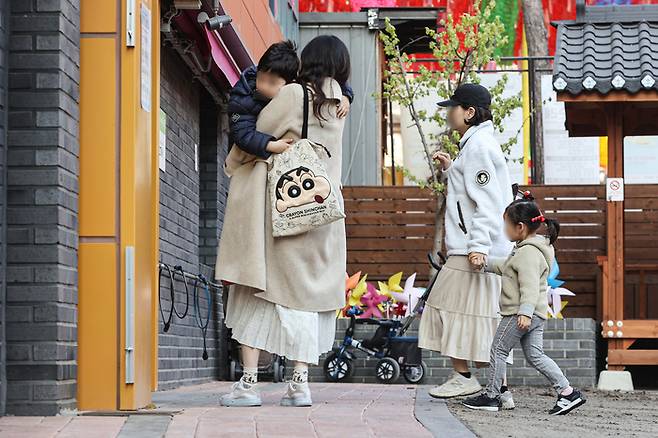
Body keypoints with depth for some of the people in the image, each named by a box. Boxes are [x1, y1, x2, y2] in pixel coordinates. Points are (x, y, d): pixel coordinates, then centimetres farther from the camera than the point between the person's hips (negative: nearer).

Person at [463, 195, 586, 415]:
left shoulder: (528, 252, -16)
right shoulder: (532, 248, 17)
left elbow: (530, 285, -25)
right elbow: (505, 267, 31)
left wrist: (525, 312, -32)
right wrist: (485, 263, 31)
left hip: (518, 314, -10)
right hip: (536, 314, 10)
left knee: (498, 350, 2)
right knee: (535, 355, 10)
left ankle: (491, 396, 10)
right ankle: (567, 392, 4)